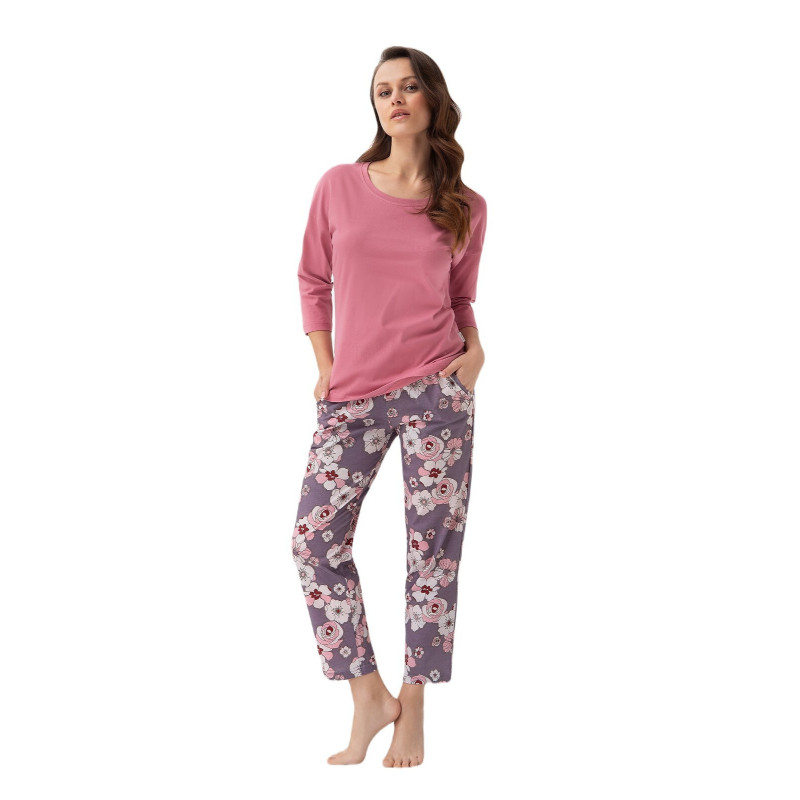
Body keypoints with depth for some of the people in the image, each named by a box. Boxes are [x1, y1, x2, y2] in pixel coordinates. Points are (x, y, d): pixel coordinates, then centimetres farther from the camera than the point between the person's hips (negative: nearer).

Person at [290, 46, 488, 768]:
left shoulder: (467, 208, 5)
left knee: (434, 546, 0)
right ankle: (369, 698, 9)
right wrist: (325, 369, 5)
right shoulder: (340, 187, 4)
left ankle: (412, 710, 14)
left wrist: (475, 349, -2)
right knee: (315, 537, -6)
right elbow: (313, 280, 11)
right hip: (353, 396, 1)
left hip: (436, 389, -1)